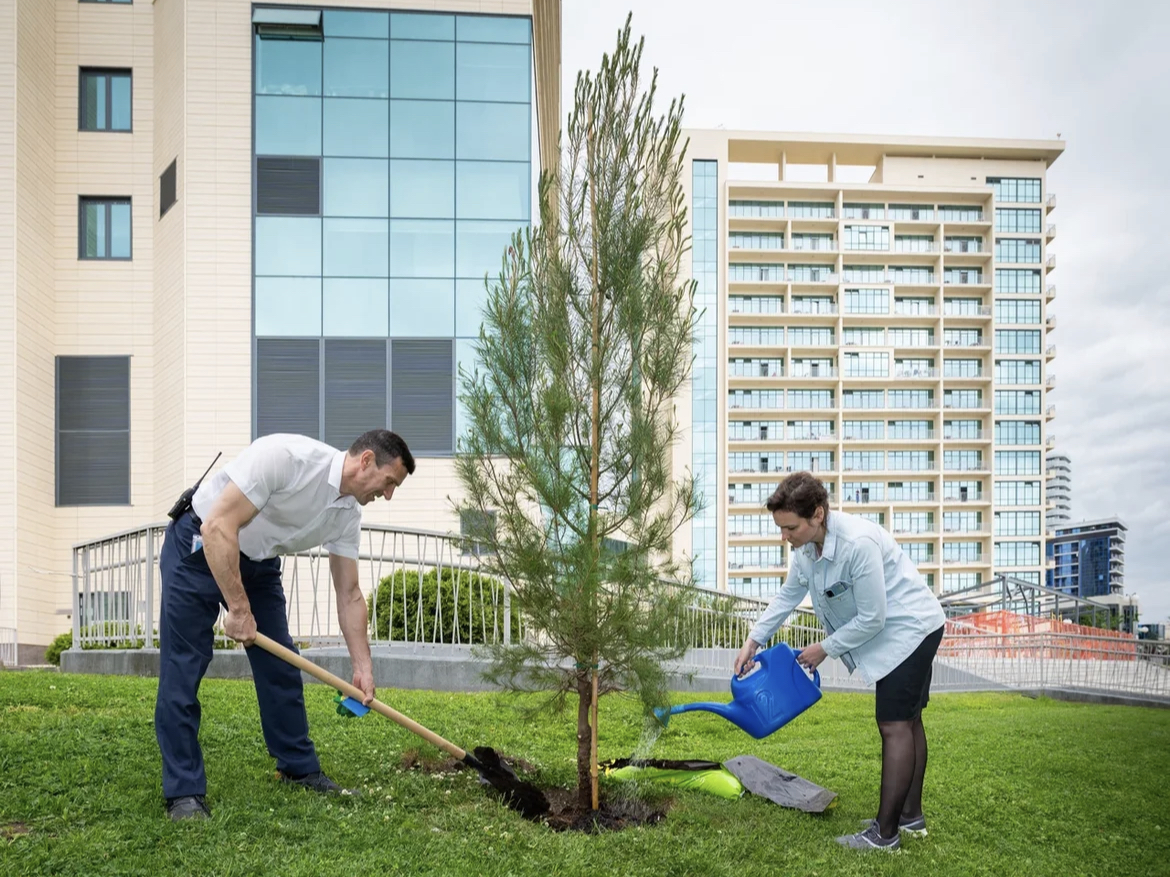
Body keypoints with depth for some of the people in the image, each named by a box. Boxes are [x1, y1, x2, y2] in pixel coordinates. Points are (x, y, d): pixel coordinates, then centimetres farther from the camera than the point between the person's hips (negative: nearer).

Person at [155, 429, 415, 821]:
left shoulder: (347, 513, -6)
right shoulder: (286, 456, -31)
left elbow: (349, 595, 3)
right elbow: (218, 527, -32)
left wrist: (362, 666, -3)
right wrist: (239, 609, -27)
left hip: (257, 562, 8)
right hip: (199, 548, -7)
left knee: (280, 666, 7)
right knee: (182, 670, -8)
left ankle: (299, 768, 21)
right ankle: (183, 791, -2)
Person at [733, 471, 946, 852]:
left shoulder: (858, 543, -34)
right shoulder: (806, 546, -5)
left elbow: (871, 619, -28)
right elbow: (787, 596, 10)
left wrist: (825, 649, -15)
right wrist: (752, 641, 4)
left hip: (910, 628, -10)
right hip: (895, 632, 10)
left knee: (894, 725, -10)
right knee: (907, 720, 17)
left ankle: (885, 833, -5)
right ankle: (911, 815, 29)